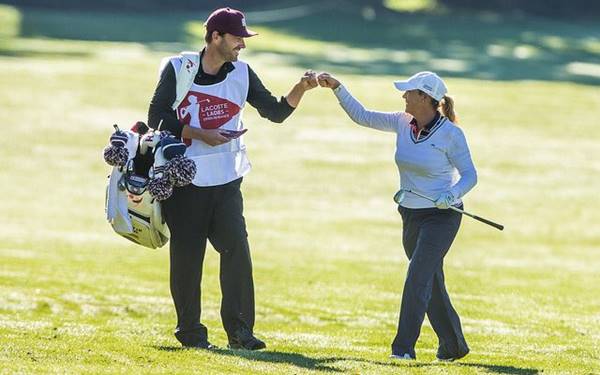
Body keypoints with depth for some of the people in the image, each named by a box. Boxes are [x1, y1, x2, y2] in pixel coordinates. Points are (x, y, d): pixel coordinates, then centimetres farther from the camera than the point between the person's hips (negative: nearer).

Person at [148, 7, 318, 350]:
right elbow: (157, 119, -7)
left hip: (226, 181, 3)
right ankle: (190, 331, 12)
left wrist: (301, 89, -10)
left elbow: (275, 112, 6)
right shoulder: (179, 70, -4)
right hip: (185, 181, -3)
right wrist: (199, 135, -16)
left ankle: (239, 329, -6)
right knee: (186, 257, 1)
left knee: (237, 249, -10)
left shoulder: (242, 74, 6)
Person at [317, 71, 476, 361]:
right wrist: (337, 88, 3)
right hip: (411, 216, 7)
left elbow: (469, 175, -11)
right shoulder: (402, 123, 2)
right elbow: (362, 116, 10)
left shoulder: (450, 133, -15)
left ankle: (403, 348, -17)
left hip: (441, 217, -7)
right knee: (430, 283, 13)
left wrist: (451, 195, -29)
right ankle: (453, 346, 24)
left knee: (417, 277, -16)